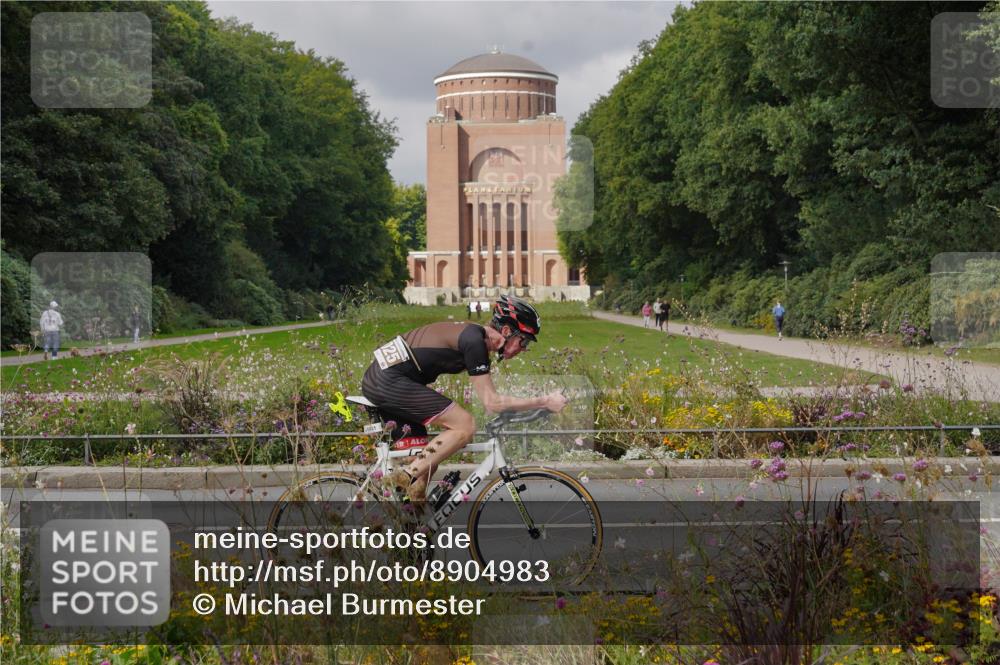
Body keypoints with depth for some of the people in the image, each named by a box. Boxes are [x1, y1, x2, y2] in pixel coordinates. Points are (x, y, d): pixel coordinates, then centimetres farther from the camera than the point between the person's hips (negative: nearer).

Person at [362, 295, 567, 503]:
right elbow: (492, 402, -13)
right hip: (391, 381, -11)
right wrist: (545, 402, -8)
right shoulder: (474, 342, -13)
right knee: (465, 426, -13)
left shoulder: (471, 333, 16)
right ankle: (402, 479, -14)